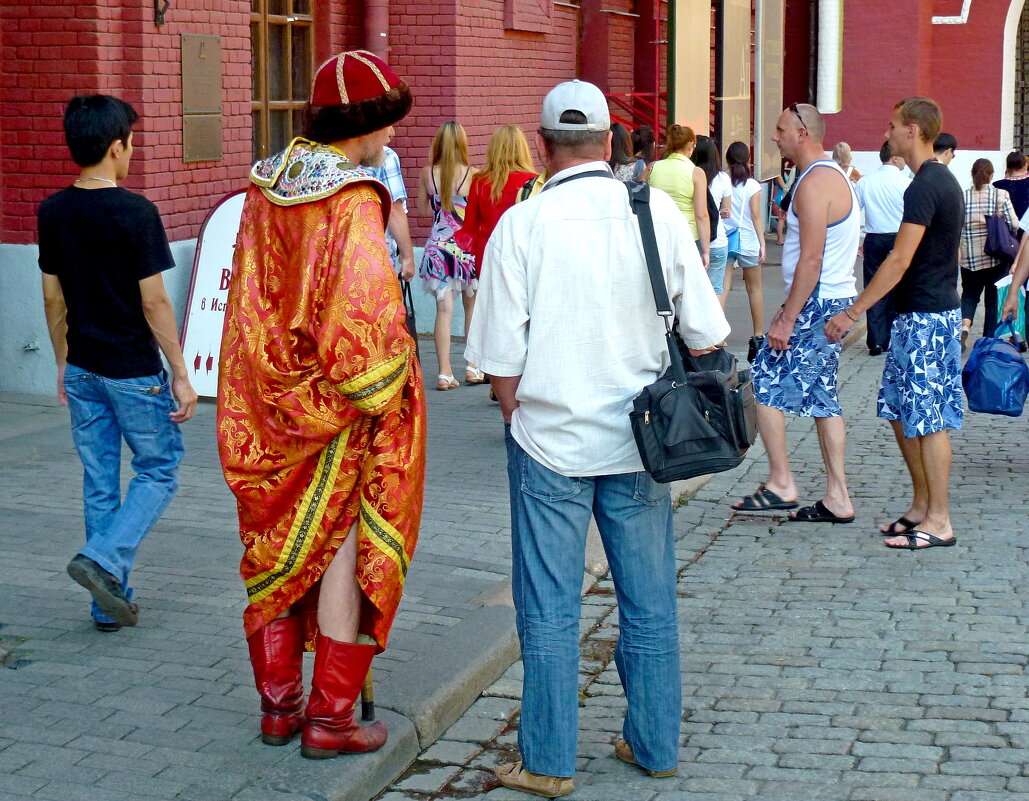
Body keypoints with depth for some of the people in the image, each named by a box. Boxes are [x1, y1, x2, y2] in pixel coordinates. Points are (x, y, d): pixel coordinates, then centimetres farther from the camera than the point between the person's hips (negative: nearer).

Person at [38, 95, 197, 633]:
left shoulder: (53, 212, 2)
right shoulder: (135, 212, -16)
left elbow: (52, 297, 9)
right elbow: (153, 301, -16)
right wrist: (181, 375, -10)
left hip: (83, 369, 6)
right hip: (134, 371, -6)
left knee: (99, 483, 12)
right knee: (158, 472, 10)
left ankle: (110, 604, 16)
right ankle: (103, 559, -9)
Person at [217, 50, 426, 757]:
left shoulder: (266, 189, 3)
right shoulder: (352, 203, -19)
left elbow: (251, 299, 10)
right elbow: (362, 315, -23)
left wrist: (275, 376, 16)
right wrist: (381, 393, -10)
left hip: (269, 400, 7)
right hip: (339, 407, -7)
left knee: (279, 545, 16)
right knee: (347, 547, 5)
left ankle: (279, 704, 27)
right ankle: (330, 718, 10)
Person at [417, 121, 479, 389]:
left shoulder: (427, 173, -2)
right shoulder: (472, 175, -10)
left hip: (438, 246, 2)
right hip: (467, 245, -1)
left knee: (444, 308, 0)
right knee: (473, 306, 15)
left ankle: (444, 372, -4)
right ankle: (473, 366, 20)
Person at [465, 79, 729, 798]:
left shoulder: (521, 225, -9)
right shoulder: (659, 212, -4)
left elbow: (501, 356, -8)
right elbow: (705, 331, 0)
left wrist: (520, 419, 10)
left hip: (551, 441, -2)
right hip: (637, 441, 2)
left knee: (550, 610, 7)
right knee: (650, 602, 14)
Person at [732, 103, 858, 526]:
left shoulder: (815, 183, -16)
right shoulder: (835, 176, 17)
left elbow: (811, 259, -22)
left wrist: (787, 319, -21)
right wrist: (790, 308, 21)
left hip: (817, 303, -10)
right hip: (836, 301, 10)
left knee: (765, 385, -5)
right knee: (822, 397, 10)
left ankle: (781, 484, -1)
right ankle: (837, 499, 11)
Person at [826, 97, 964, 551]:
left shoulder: (925, 187, -17)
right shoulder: (944, 181, 15)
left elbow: (900, 262, -22)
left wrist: (851, 314, -20)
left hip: (924, 317, -10)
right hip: (938, 310, 10)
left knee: (927, 419, -5)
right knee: (900, 410, 14)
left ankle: (938, 521, 1)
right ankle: (922, 505, 21)